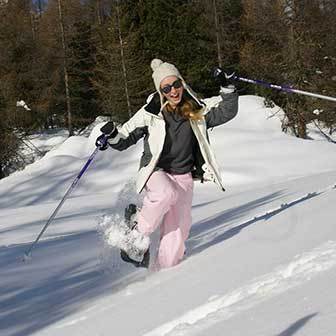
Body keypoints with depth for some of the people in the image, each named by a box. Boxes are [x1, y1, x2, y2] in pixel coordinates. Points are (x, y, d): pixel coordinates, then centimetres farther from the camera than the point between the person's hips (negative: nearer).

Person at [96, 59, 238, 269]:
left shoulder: (196, 112, 4)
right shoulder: (150, 113, -4)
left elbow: (227, 113, 8)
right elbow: (125, 139, 1)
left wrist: (228, 89, -6)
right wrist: (112, 136, -19)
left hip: (184, 176, 3)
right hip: (156, 172, -3)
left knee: (177, 231, -5)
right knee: (167, 194, -37)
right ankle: (139, 234, -16)